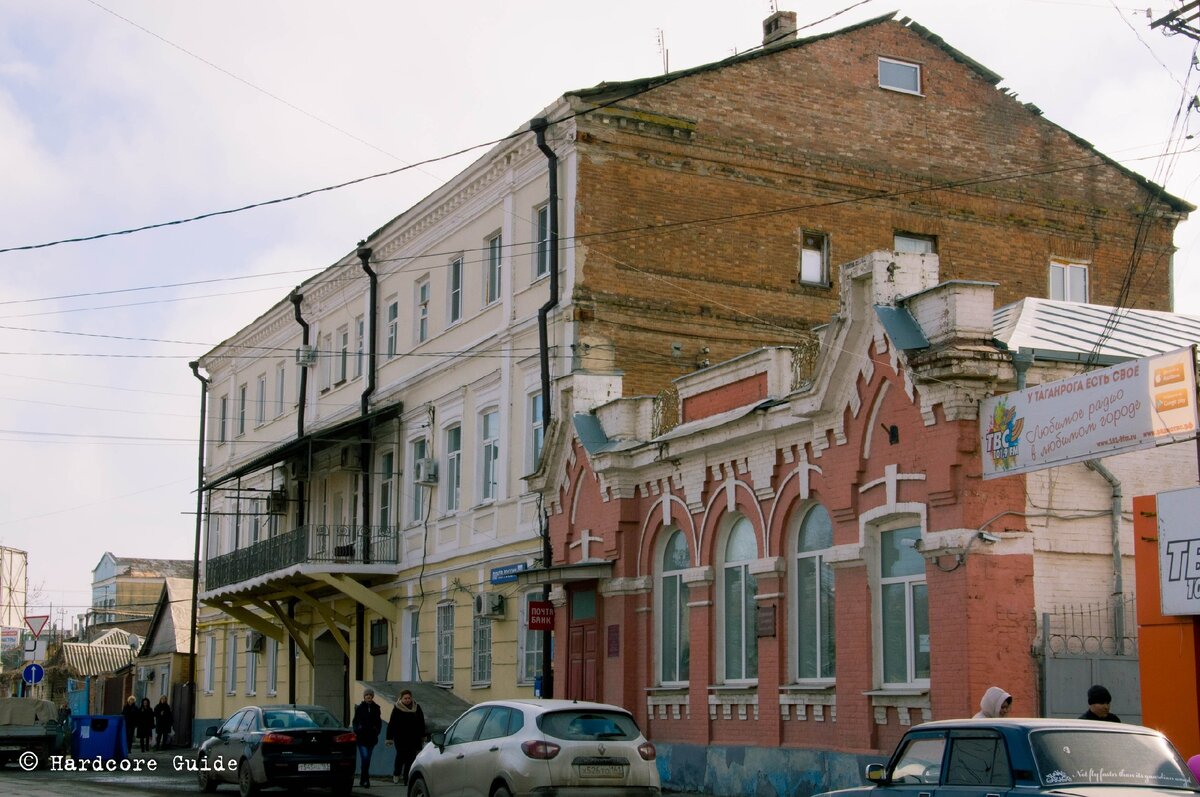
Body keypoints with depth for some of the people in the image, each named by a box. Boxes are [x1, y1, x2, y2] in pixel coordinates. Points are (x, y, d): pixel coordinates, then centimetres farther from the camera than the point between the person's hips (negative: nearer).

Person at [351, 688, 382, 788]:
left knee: (367, 759, 10)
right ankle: (365, 780, -13)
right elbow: (355, 721, 5)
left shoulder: (376, 708, 7)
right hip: (362, 736, -3)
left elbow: (379, 722, 14)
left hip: (372, 737, 3)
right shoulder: (359, 708, 0)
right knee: (365, 757, -14)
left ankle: (363, 779, 23)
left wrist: (377, 731, 0)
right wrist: (357, 731, -8)